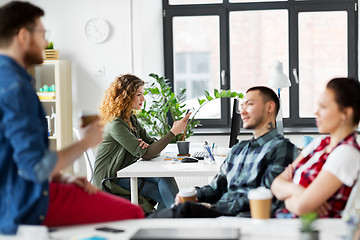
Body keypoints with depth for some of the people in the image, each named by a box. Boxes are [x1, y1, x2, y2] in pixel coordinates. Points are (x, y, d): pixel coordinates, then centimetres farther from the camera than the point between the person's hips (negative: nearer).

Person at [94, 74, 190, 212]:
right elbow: (145, 154, -24)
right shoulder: (116, 124, -20)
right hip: (111, 180, -7)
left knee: (165, 177, -19)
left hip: (128, 173, 8)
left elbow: (152, 144, 7)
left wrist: (147, 147, -19)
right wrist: (173, 132, -23)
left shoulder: (132, 119, 11)